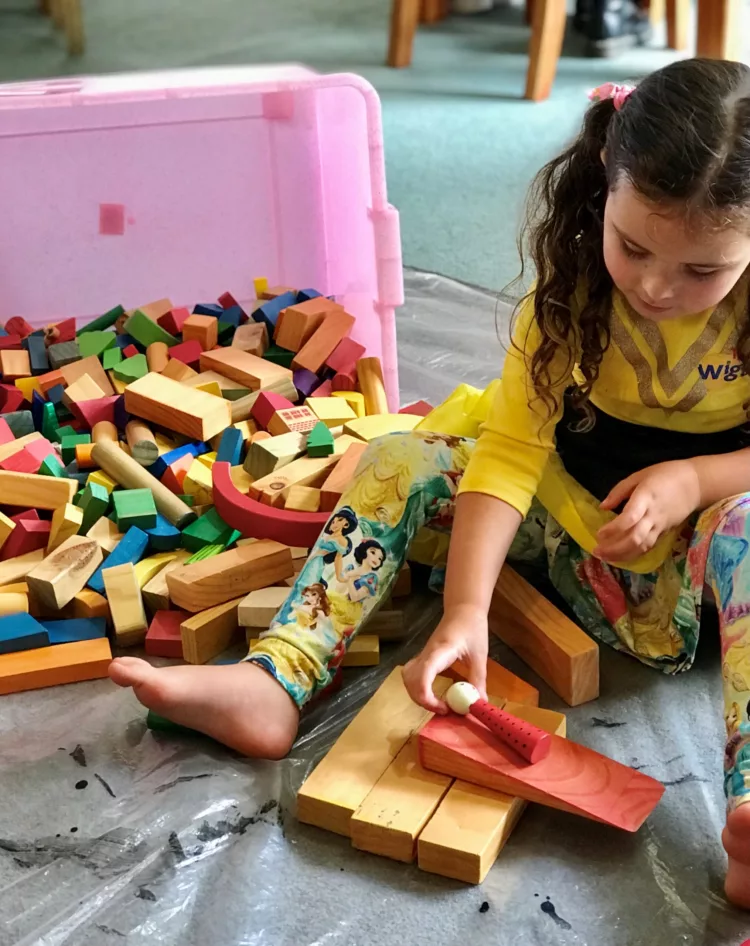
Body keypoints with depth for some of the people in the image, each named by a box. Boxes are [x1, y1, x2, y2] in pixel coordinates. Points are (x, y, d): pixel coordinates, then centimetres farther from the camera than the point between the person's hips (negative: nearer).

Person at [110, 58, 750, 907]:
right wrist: (465, 609, -30)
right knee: (398, 462, -13)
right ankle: (274, 680, -25)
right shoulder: (571, 286, -13)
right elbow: (511, 449, -20)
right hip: (581, 515, 3)